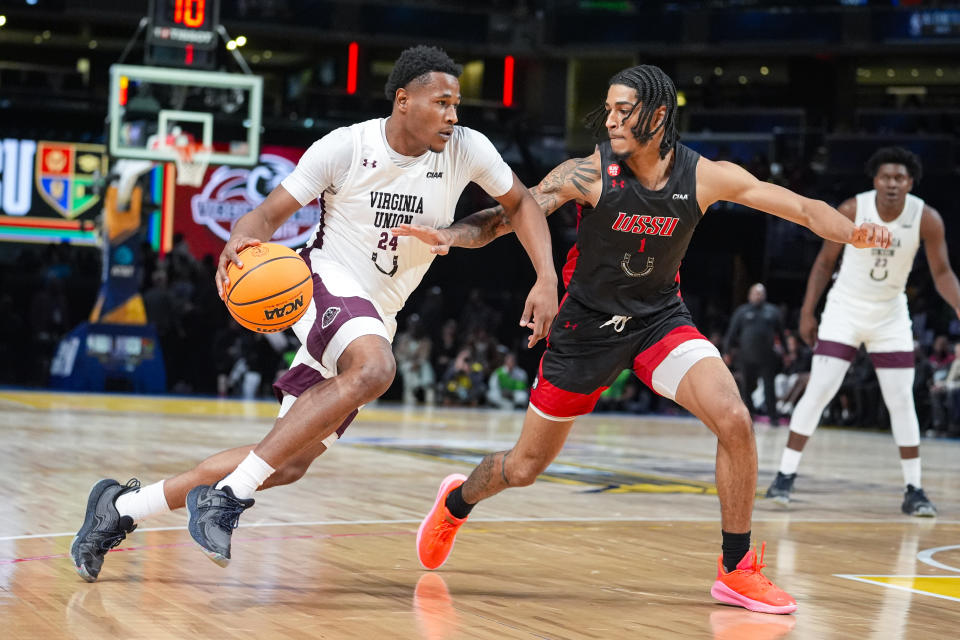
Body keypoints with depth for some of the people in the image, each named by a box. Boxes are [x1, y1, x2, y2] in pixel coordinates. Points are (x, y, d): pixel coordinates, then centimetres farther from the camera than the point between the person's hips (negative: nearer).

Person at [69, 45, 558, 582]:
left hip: (376, 317, 6)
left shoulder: (467, 150, -5)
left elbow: (521, 203, 10)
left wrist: (547, 279, -5)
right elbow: (270, 214, -8)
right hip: (328, 282, -5)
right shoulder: (346, 147, -13)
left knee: (290, 462, 2)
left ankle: (123, 507, 14)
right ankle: (227, 495, -34)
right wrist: (240, 242, -31)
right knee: (375, 368, -39)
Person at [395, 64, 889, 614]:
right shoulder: (589, 173, -19)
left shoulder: (705, 176, -13)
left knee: (734, 419, -23)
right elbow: (508, 215, -19)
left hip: (661, 317, 1)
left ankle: (737, 570, -6)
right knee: (523, 469, 7)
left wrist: (853, 233, -29)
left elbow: (803, 208, -11)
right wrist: (449, 234, -37)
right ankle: (457, 502, 44)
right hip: (587, 322, -1)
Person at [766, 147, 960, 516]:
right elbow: (825, 262, -4)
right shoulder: (851, 211, -17)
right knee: (817, 392, -8)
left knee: (901, 402, 0)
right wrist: (807, 313, -5)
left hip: (891, 316, 1)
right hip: (845, 309, -1)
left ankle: (913, 490, 8)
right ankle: (785, 477, -2)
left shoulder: (927, 219, -16)